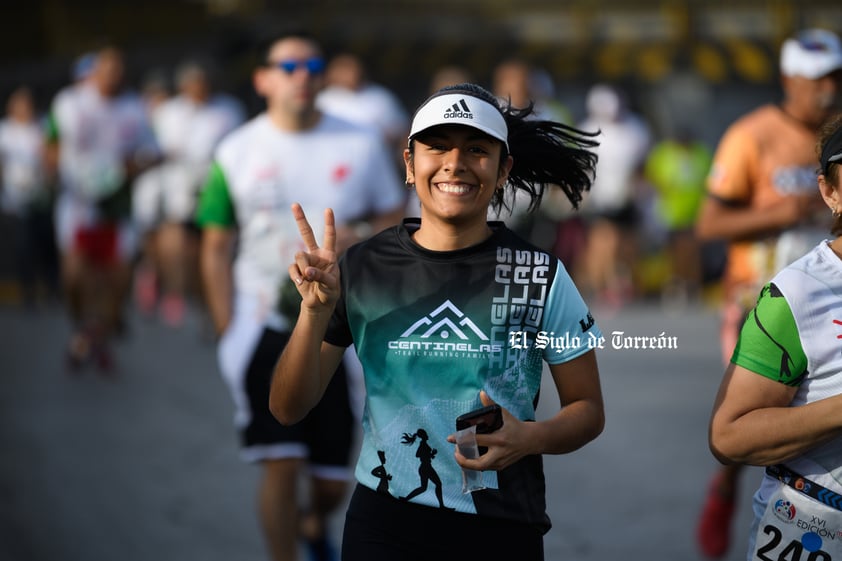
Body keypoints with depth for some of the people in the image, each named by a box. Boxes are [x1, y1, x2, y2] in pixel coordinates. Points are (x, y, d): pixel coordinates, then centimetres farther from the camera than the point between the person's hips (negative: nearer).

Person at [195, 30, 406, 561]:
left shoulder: (362, 144, 3)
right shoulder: (237, 153, 2)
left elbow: (395, 218, 11)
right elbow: (217, 247, 4)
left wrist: (361, 238, -13)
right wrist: (228, 332, -5)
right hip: (264, 326, -1)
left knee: (333, 480, 5)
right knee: (281, 463, -12)